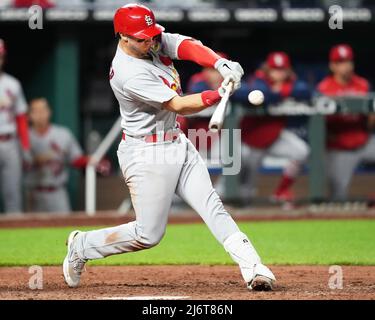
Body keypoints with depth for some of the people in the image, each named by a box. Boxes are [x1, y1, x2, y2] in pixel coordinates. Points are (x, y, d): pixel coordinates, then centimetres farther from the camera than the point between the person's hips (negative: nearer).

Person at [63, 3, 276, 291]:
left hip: (177, 143, 8)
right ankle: (82, 246, 19)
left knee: (211, 206, -4)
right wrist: (221, 93, -33)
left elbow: (187, 46, -14)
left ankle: (253, 268, -10)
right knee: (149, 235, -1)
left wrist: (221, 64, -32)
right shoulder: (129, 73, -26)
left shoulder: (154, 41, -1)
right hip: (147, 155, -8)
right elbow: (179, 106, -26)